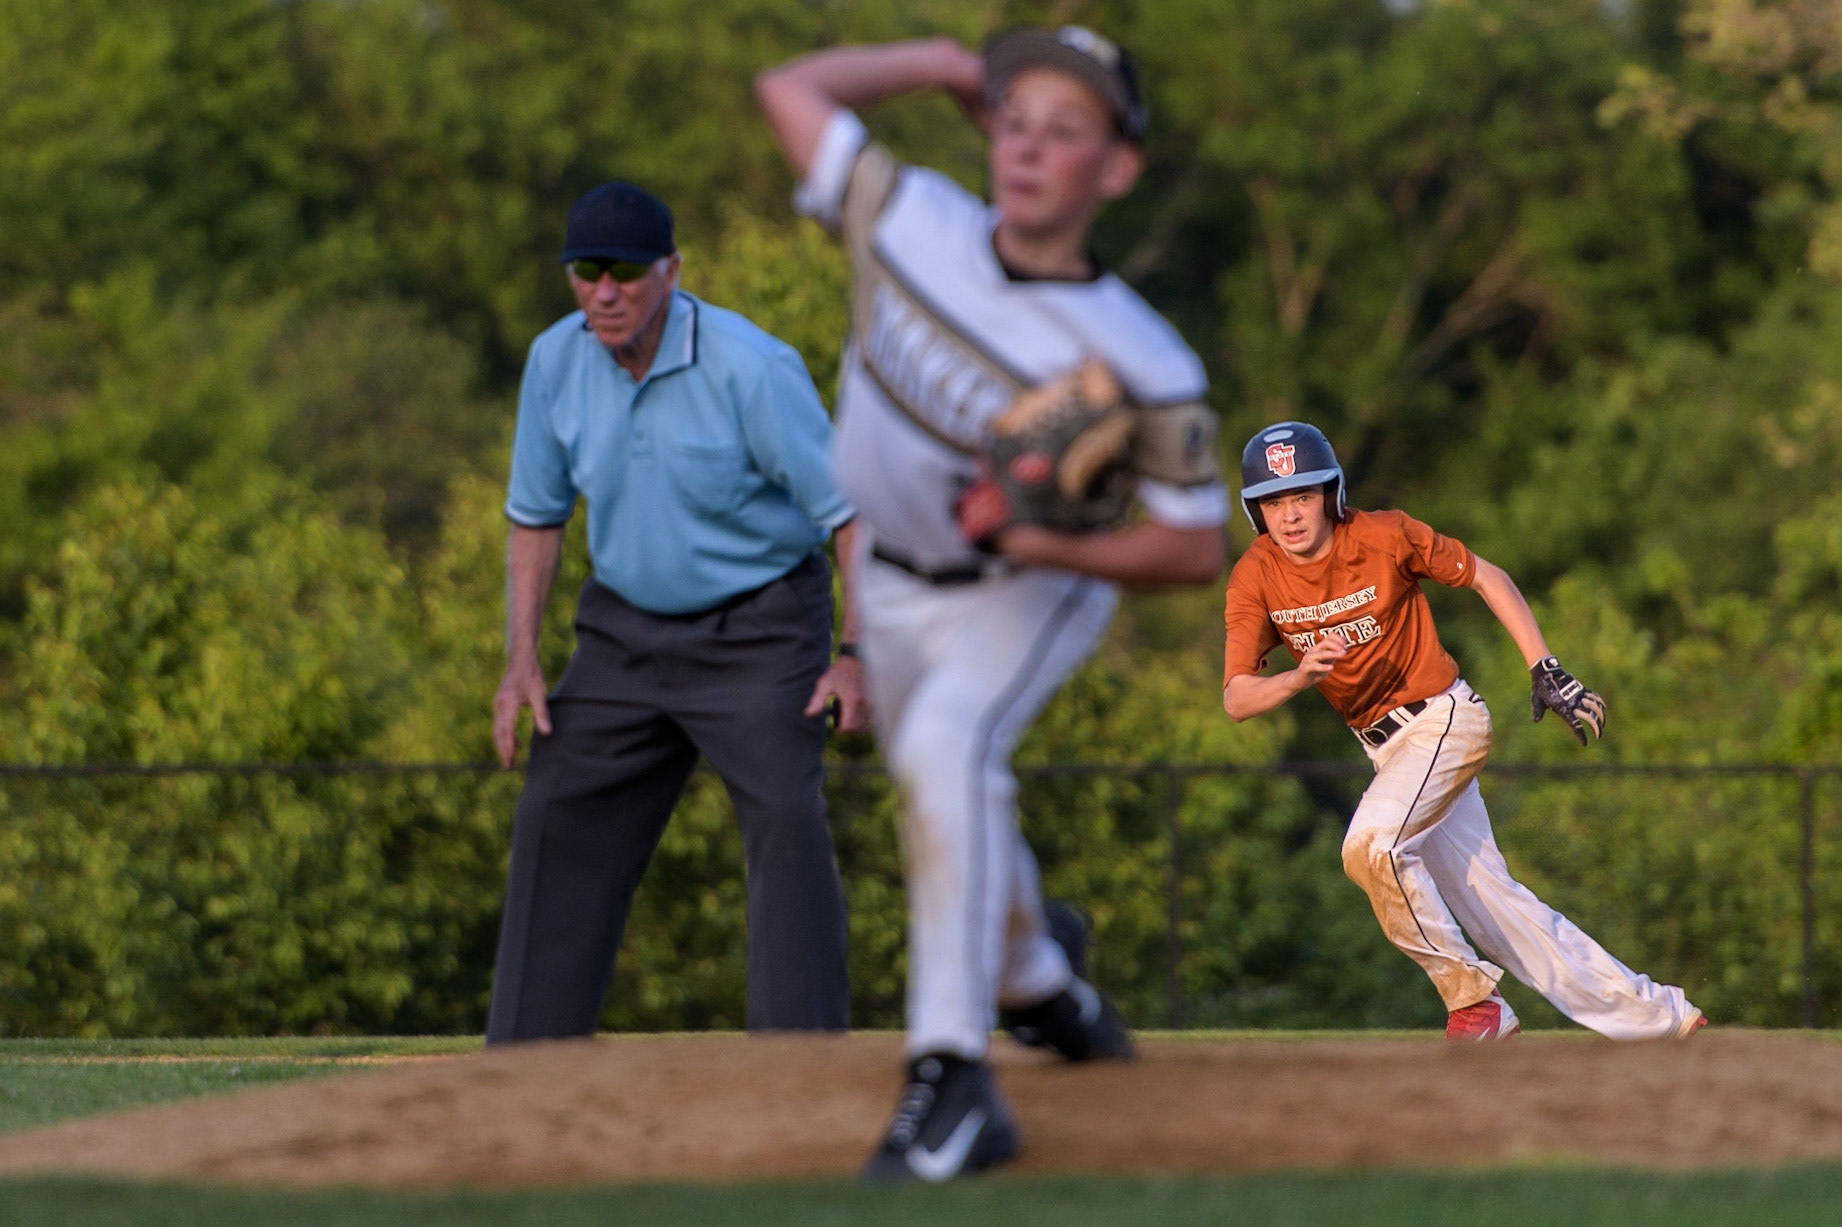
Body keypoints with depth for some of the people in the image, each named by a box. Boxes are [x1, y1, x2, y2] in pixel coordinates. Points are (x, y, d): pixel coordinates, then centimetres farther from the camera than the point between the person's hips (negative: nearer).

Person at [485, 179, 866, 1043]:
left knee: (784, 822, -20)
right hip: (625, 629, 6)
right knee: (559, 825, 5)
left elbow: (850, 504, -18)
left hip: (758, 627, -5)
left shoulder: (751, 369, -22)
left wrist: (857, 655, -25)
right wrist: (521, 658, -1)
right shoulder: (556, 363, -6)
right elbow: (535, 515, 7)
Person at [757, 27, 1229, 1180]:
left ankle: (955, 1077, -36)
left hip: (1034, 593, -5)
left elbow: (1197, 549, -23)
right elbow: (791, 88, -9)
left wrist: (1045, 547, -37)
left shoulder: (1145, 368, -32)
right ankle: (1038, 981, 55)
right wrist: (949, 63, -10)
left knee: (949, 748, -34)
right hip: (891, 579, 6)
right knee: (943, 787, 23)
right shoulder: (913, 222, -22)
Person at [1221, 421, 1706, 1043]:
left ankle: (1471, 998, -13)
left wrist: (1545, 670, -11)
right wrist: (1299, 675, -37)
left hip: (1444, 717, -5)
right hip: (1385, 749, 5)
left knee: (1370, 846, -28)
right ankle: (1656, 1015, 15)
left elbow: (1486, 577, -5)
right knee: (1489, 903, 6)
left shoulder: (1384, 536, -18)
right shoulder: (1256, 578, -9)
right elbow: (1236, 698, -16)